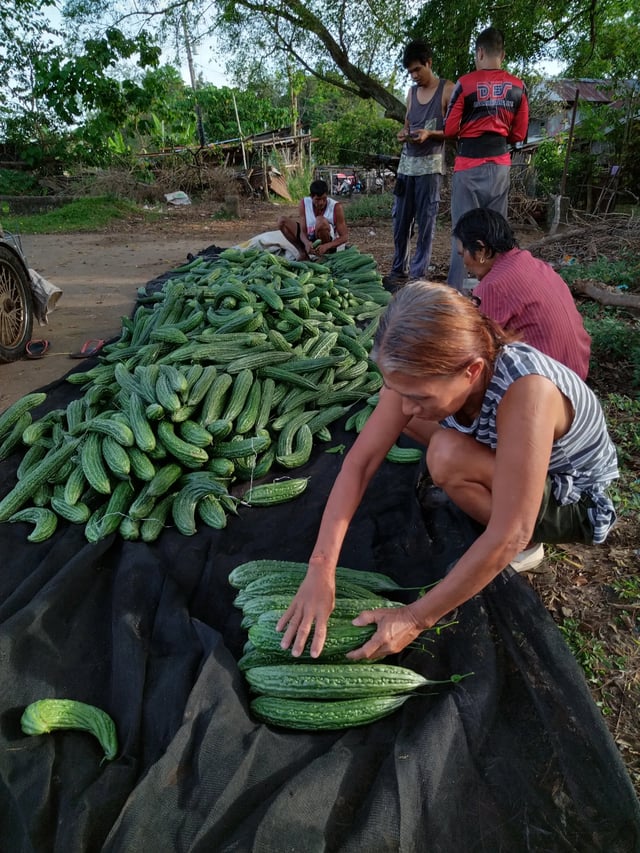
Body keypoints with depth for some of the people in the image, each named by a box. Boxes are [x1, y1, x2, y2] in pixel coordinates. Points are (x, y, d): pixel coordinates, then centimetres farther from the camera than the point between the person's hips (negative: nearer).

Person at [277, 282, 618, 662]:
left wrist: (416, 618, -30)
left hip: (577, 502, -6)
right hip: (509, 457, 6)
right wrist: (320, 568, -29)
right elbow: (360, 460, -22)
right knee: (395, 400, -4)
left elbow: (508, 538, -38)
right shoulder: (424, 372, -23)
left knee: (449, 457, -32)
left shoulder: (525, 390, -41)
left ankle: (529, 544, -2)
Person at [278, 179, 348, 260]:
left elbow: (344, 236, -19)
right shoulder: (304, 203, -12)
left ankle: (323, 256, -15)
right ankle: (303, 252, -6)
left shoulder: (336, 207, -20)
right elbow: (303, 231, -13)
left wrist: (326, 246, -37)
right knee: (282, 221, -11)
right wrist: (306, 243, -38)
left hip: (328, 245, -4)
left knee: (321, 221, -34)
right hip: (309, 240, 4)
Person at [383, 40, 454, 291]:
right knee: (400, 219, 4)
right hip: (407, 162, 6)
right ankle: (399, 270, 13)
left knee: (425, 221, -5)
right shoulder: (411, 92, 16)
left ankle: (419, 273, -1)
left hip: (430, 164, -6)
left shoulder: (447, 90, -1)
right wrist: (403, 134, 2)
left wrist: (429, 134, -19)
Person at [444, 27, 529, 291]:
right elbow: (520, 134, 9)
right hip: (500, 165, 4)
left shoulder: (465, 83, -6)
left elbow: (449, 130, -4)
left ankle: (456, 291, -2)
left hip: (469, 165, -4)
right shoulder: (518, 87, 5)